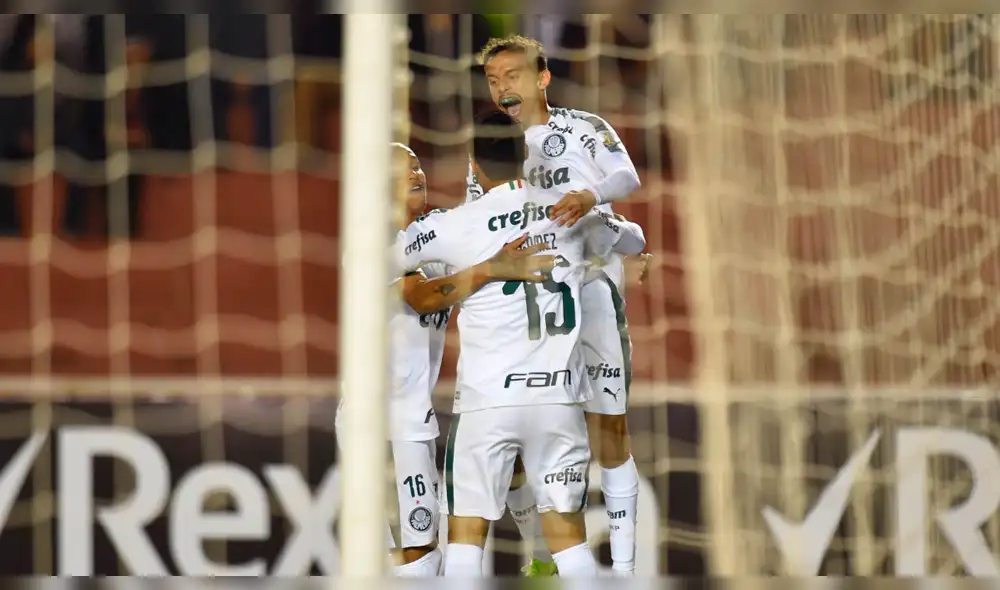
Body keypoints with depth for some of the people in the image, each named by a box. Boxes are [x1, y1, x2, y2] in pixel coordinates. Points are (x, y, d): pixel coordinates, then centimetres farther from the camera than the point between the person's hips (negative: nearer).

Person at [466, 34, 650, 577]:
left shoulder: (584, 129, 2)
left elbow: (626, 177, -18)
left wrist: (590, 196, -40)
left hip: (591, 291, -3)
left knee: (609, 426, -6)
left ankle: (623, 566, -1)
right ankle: (540, 559, 14)